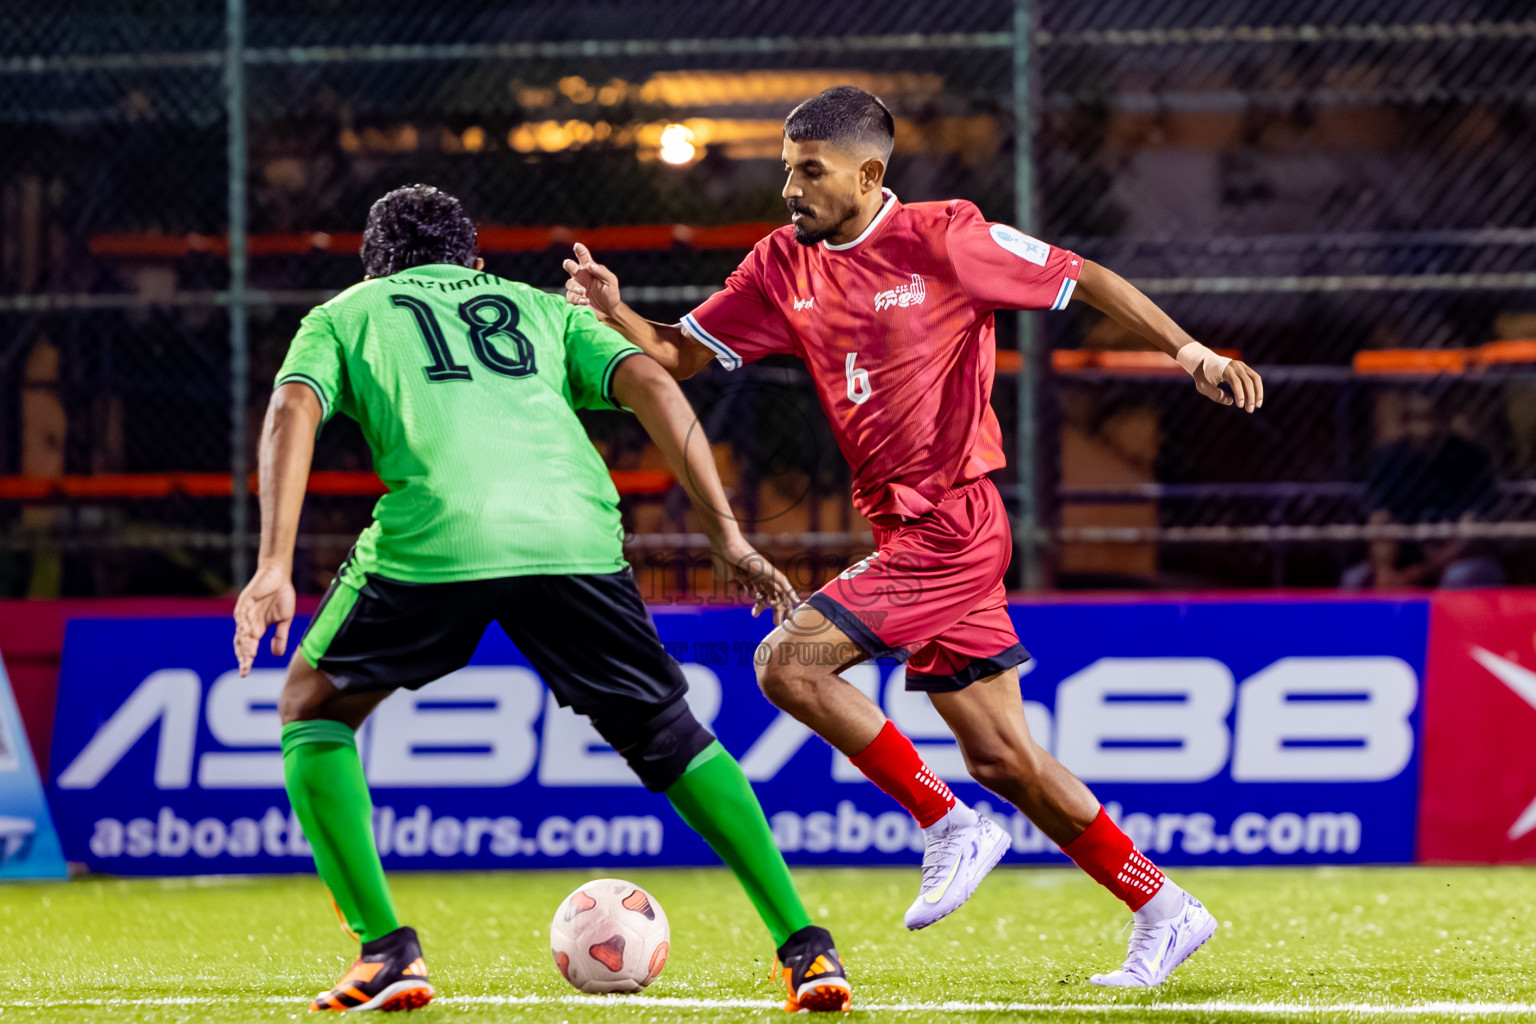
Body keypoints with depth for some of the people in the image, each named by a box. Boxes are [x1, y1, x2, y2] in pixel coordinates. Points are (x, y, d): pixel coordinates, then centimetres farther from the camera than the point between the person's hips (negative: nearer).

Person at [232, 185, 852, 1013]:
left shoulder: (345, 315, 29)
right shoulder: (541, 308, 34)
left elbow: (292, 410, 8)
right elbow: (650, 384, 17)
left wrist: (274, 567, -1)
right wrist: (726, 534, 14)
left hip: (432, 539, -2)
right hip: (573, 532, 2)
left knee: (312, 709, 21)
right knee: (667, 735, 20)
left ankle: (385, 949, 8)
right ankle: (803, 944, 8)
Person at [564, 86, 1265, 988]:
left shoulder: (943, 238, -10)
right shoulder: (785, 266, 8)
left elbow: (1081, 278, -3)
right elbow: (681, 354, 10)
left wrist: (1187, 350, -9)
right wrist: (613, 312, -10)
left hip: (951, 523, -7)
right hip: (907, 531, 7)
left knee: (790, 661, -17)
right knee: (1001, 759, 8)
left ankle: (951, 829, -6)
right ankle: (1163, 911, 17)